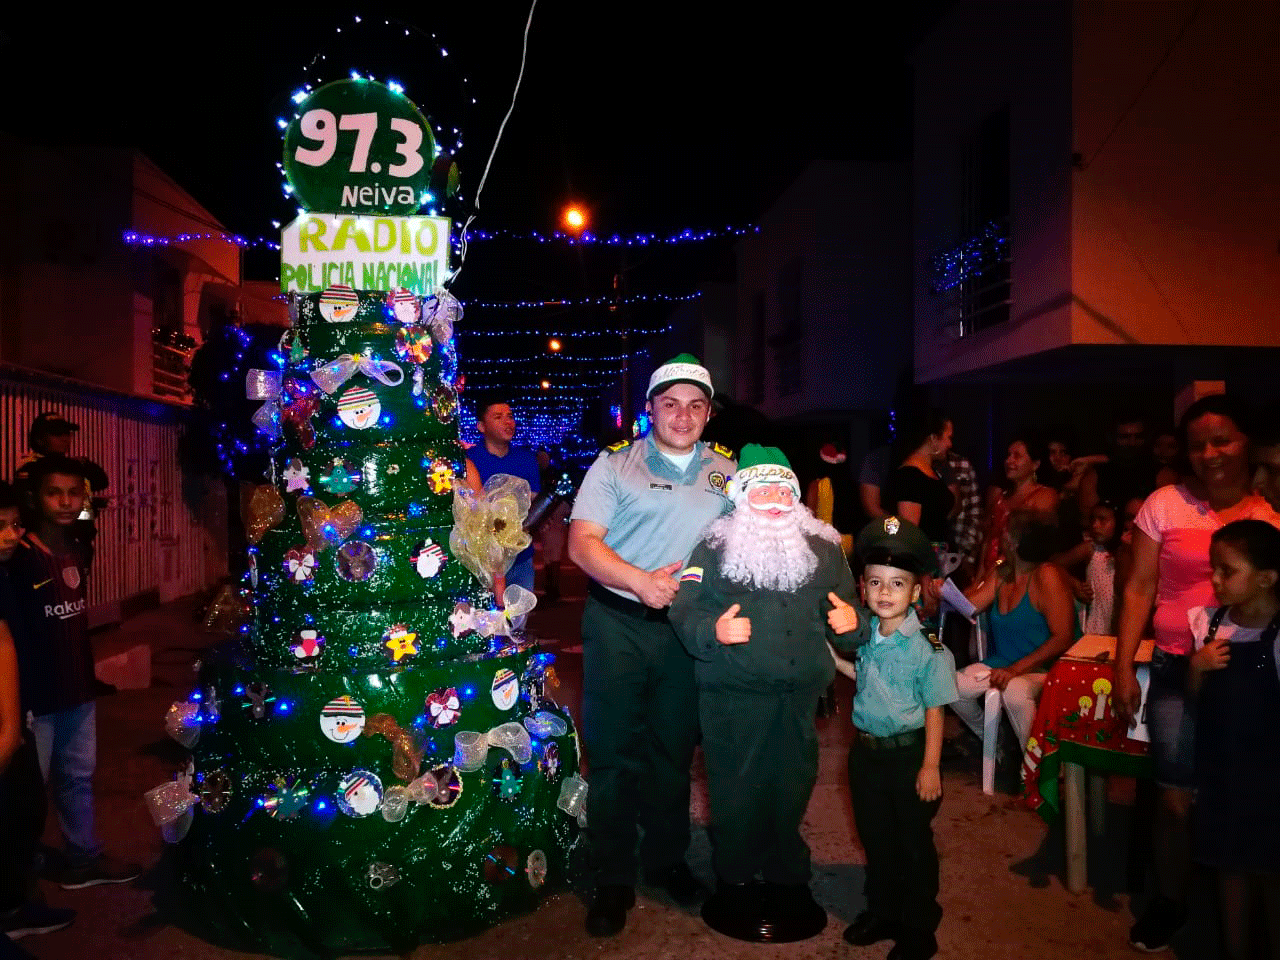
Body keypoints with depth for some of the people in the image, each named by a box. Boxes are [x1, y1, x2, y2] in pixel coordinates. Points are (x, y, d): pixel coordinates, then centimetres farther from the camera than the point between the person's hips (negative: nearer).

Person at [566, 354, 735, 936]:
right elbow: (582, 542, -7)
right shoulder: (615, 465, 1)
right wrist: (642, 581, -19)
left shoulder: (728, 473, 9)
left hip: (688, 627, 3)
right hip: (617, 625, -2)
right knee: (614, 752, 4)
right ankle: (614, 881, 19)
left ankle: (666, 860, 34)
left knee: (674, 750, 15)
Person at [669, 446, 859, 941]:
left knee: (792, 788, 15)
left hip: (801, 696, 4)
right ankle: (735, 883, 27)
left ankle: (787, 878, 36)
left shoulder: (823, 546, 8)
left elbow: (846, 601, 15)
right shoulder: (715, 547, -3)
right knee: (738, 790, 6)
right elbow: (684, 610, -9)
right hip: (734, 697, -3)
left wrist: (848, 618, -7)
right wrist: (713, 630, -28)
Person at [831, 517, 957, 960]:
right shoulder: (863, 634, -1)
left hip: (908, 755, -5)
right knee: (874, 837, 19)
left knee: (913, 843, 10)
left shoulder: (927, 647, -16)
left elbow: (933, 710, -12)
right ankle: (882, 912, 38)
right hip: (866, 750, 5)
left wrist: (930, 766, -13)